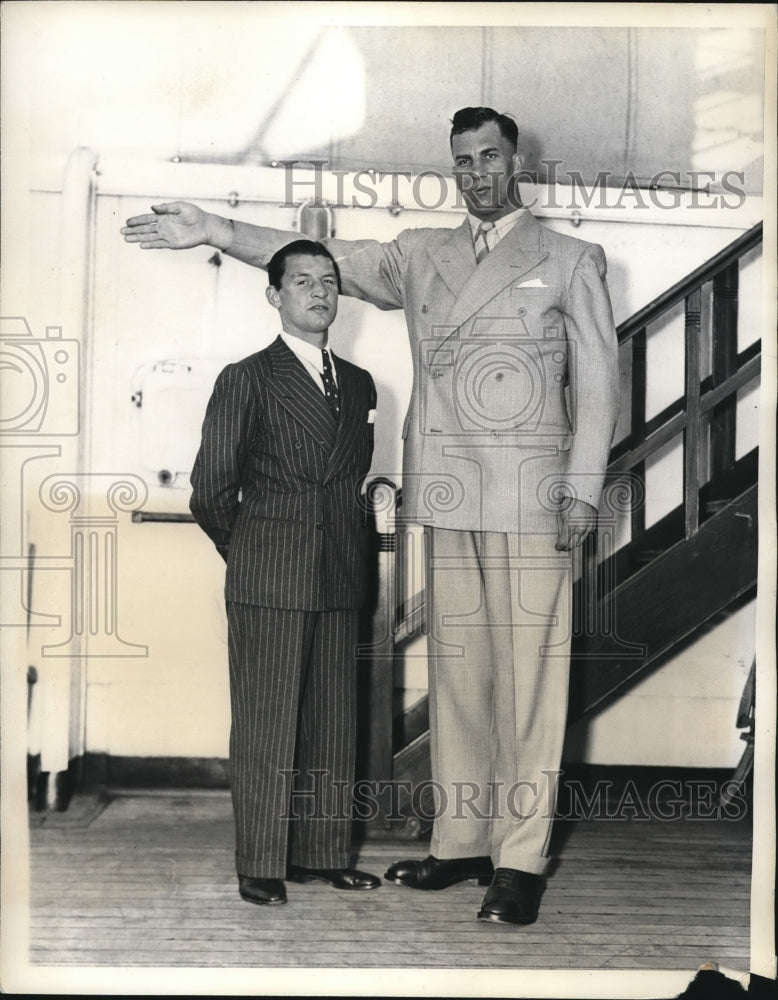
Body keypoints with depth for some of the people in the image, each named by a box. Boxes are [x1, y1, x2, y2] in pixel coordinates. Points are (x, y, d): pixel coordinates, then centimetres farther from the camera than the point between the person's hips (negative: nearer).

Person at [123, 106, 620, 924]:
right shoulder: (420, 255, 16)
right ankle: (462, 841, 14)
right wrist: (217, 232, -2)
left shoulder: (570, 260, 8)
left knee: (528, 669, -5)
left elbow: (598, 378, 4)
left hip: (530, 493, -3)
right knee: (455, 666, 6)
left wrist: (583, 487, -5)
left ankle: (522, 858, 1)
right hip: (445, 491, 4)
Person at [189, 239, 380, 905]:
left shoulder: (358, 384, 15)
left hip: (340, 579, 5)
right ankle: (260, 865, 8)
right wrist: (250, 550, 7)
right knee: (266, 725, -1)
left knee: (333, 721, 8)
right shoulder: (245, 380, -1)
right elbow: (211, 489, -2)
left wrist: (347, 549, 12)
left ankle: (323, 852, 18)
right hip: (268, 582, -5)